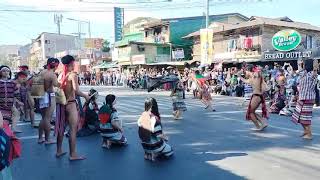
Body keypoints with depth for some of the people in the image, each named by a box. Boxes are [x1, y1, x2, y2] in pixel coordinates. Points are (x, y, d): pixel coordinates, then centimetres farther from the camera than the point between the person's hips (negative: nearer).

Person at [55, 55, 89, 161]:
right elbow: (76, 90, -25)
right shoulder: (73, 75, -13)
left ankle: (59, 151, 28)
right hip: (71, 104, -7)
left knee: (61, 128, 17)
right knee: (73, 130, -1)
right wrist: (85, 96, -12)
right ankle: (73, 155, 4)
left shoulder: (61, 75, 8)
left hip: (62, 104, 7)